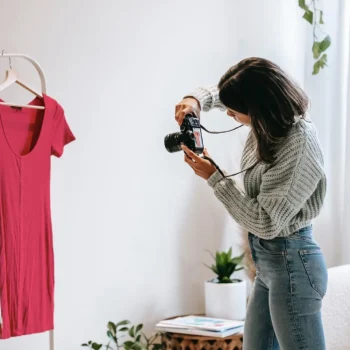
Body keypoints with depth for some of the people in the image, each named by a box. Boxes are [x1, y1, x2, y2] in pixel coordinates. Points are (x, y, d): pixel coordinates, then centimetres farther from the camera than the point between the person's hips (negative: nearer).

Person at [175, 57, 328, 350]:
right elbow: (221, 93, 18)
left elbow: (265, 223, -26)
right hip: (270, 260, 10)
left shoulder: (298, 147, -27)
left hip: (291, 263, -10)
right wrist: (197, 100, -4)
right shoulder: (272, 120, -1)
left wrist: (214, 177, -20)